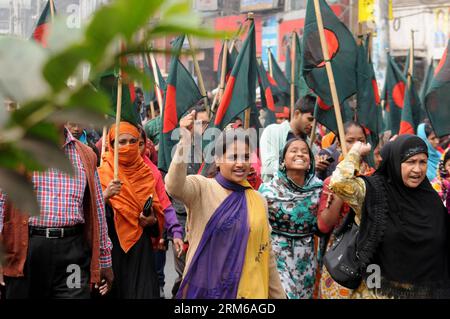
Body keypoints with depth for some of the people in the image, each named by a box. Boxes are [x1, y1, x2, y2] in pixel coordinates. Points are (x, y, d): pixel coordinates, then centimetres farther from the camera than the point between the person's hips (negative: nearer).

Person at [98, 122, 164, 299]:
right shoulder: (102, 173, -2)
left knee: (142, 291, -1)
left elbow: (158, 211, 16)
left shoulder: (146, 174, 9)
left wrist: (152, 220, -5)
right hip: (112, 247, -3)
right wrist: (106, 196, -27)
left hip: (141, 246, 3)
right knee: (113, 291, -1)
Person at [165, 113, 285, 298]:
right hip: (204, 289, -3)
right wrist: (185, 141, -38)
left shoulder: (258, 201, 5)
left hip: (247, 291, 3)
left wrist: (278, 294, 12)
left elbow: (265, 255, 11)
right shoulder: (201, 188, -5)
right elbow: (173, 186, -28)